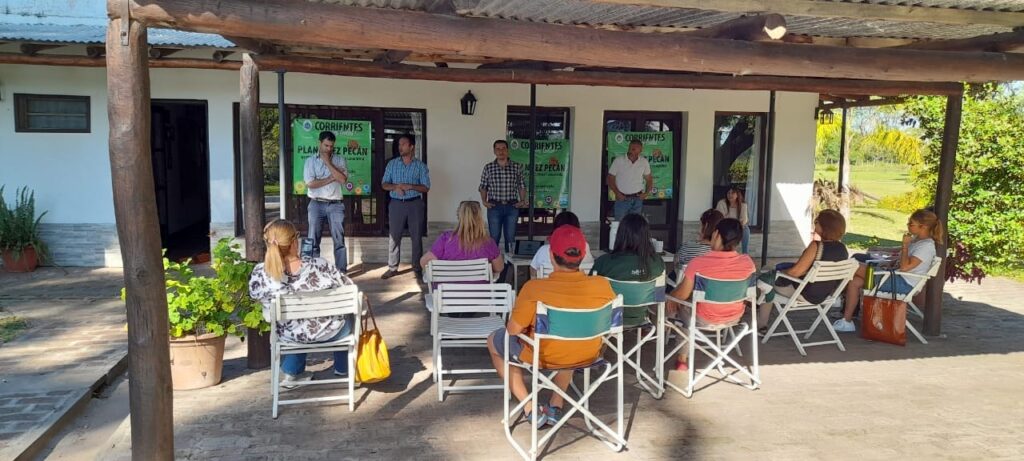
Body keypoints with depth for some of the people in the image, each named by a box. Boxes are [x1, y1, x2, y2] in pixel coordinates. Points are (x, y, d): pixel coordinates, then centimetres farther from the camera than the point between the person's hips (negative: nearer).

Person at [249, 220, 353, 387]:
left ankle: (292, 373, 42)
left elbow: (256, 296, -1)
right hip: (329, 332, -2)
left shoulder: (260, 273, -23)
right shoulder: (319, 266, -28)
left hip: (290, 336, 2)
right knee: (346, 318, 33)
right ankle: (342, 370, 47)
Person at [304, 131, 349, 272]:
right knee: (313, 240, 4)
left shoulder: (339, 159, 6)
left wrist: (328, 163, -9)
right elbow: (310, 183, -9)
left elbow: (343, 179, -10)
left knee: (339, 240, 1)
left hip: (335, 204, 0)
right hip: (316, 204, 0)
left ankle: (342, 271, 6)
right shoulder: (310, 161, 3)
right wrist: (332, 178, -8)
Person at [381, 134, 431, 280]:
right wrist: (395, 187, -14)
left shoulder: (420, 166, 2)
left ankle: (418, 268, 10)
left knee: (416, 237, 2)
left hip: (415, 204, -1)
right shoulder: (392, 164, 8)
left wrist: (410, 186, -16)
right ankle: (392, 268, 11)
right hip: (396, 204, 1)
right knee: (394, 236, 2)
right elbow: (384, 184, 6)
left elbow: (426, 188, -2)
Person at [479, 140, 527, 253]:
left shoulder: (517, 167, 3)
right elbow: (483, 186, 8)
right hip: (494, 206, -1)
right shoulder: (488, 168, 2)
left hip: (512, 206, 1)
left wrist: (522, 200, -2)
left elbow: (522, 186, 9)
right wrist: (484, 201, -4)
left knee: (510, 237, 6)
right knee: (494, 237, 3)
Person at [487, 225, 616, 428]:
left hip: (543, 358, -3)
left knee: (494, 340, 24)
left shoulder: (534, 288, -29)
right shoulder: (602, 285, -20)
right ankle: (556, 406, 34)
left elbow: (513, 330, -16)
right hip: (588, 356, 4)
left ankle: (531, 410, 21)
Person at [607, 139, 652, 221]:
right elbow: (610, 178, -3)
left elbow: (649, 179, 12)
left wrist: (646, 193, -2)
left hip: (637, 199, 2)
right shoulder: (618, 160, -8)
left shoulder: (644, 162, 1)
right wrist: (617, 193, -12)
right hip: (622, 199, -2)